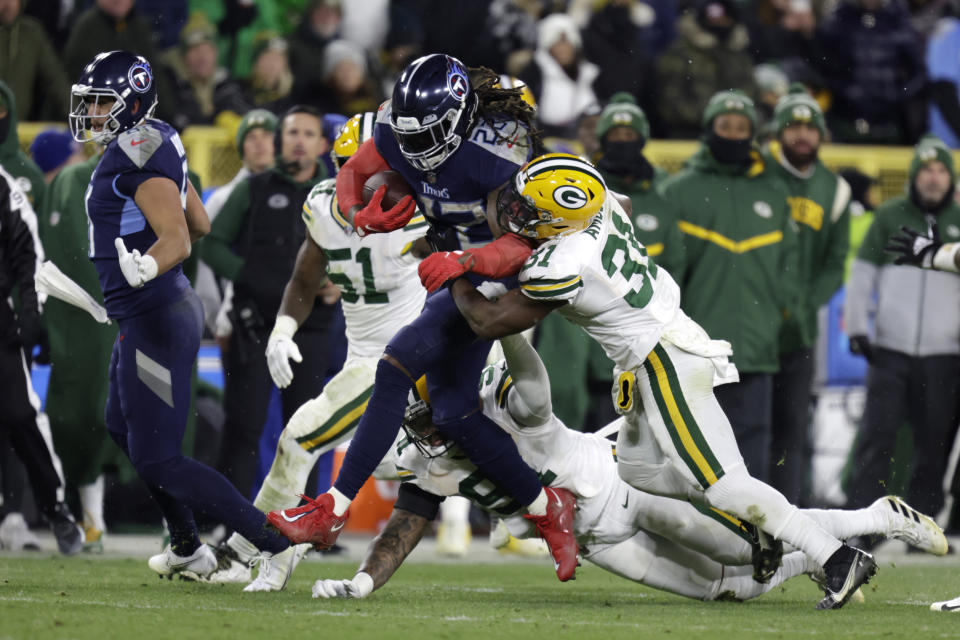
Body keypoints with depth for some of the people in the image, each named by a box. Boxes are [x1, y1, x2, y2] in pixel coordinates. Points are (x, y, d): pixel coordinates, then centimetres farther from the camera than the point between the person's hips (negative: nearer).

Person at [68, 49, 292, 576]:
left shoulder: (138, 155, -20)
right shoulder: (156, 144, 10)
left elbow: (178, 238, -29)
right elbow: (199, 225, 20)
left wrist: (147, 267, -48)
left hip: (156, 323, -11)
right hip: (142, 317, 11)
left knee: (157, 458, -8)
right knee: (123, 428, 28)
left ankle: (275, 542, -10)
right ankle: (187, 549, 38)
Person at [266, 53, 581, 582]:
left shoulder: (496, 151, -28)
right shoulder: (397, 128, -9)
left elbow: (523, 243, -29)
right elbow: (352, 172, 8)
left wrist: (462, 260, -44)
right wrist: (360, 216, -13)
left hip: (491, 277, -8)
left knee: (396, 366, -19)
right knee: (451, 412, 3)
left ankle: (335, 509, -16)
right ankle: (546, 509, 18)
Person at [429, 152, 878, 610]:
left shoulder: (561, 266, -24)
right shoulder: (601, 204, -1)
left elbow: (489, 323, -13)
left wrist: (454, 280, 5)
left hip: (666, 364, -10)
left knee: (723, 484, -11)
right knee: (637, 469, 19)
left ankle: (837, 559, -14)